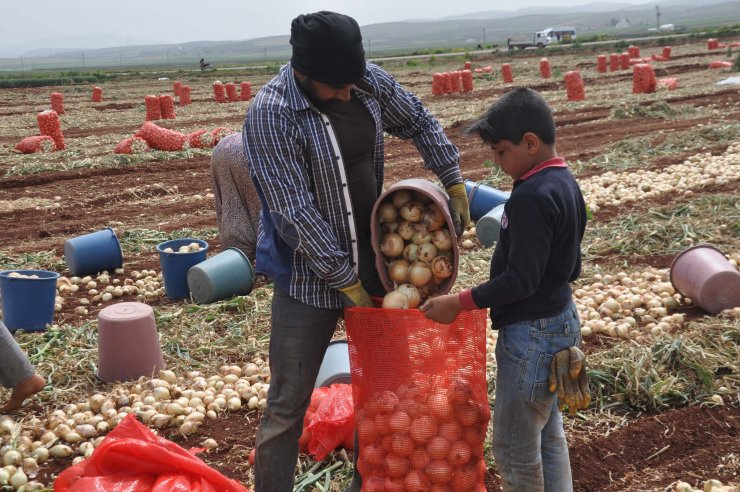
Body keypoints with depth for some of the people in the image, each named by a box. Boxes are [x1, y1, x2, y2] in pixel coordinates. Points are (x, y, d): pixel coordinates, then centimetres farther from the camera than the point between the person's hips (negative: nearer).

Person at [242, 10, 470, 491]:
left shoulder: (370, 81, -6)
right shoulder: (271, 115, -22)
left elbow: (420, 124, 14)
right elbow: (295, 212, -23)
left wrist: (454, 182, 7)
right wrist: (347, 281, -18)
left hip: (376, 263, 6)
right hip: (311, 276, -6)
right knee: (288, 406, 2)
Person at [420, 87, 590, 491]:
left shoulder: (530, 198, -24)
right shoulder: (566, 184, 6)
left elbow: (519, 280, -25)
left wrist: (459, 303, -18)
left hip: (531, 336, -10)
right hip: (560, 322, 10)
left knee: (514, 451, 4)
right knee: (549, 436, 20)